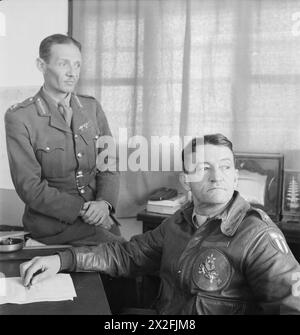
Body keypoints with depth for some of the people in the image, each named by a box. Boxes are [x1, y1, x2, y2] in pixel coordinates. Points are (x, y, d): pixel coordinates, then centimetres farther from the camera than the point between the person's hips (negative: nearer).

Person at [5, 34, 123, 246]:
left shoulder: (92, 107, 9)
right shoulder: (19, 117, -6)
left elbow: (109, 163, 9)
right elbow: (29, 186, -9)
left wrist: (104, 202, -11)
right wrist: (81, 210, -18)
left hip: (98, 214, 5)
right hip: (50, 219, -4)